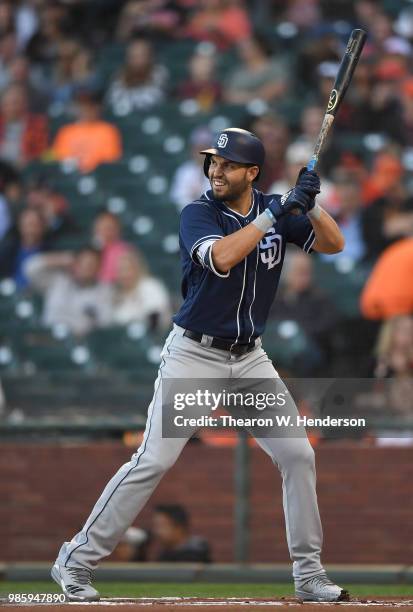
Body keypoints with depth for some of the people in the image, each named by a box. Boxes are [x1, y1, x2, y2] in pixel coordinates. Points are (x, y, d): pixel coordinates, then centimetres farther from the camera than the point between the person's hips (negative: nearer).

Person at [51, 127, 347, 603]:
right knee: (154, 460, -12)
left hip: (250, 358, 5)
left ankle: (309, 575, 10)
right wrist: (274, 215, -29)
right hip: (194, 355, -5)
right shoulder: (198, 214, -11)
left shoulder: (274, 209, 3)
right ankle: (75, 562, -5)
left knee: (298, 454, -1)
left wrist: (310, 205, -16)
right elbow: (221, 257, -30)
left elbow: (333, 244, 1)